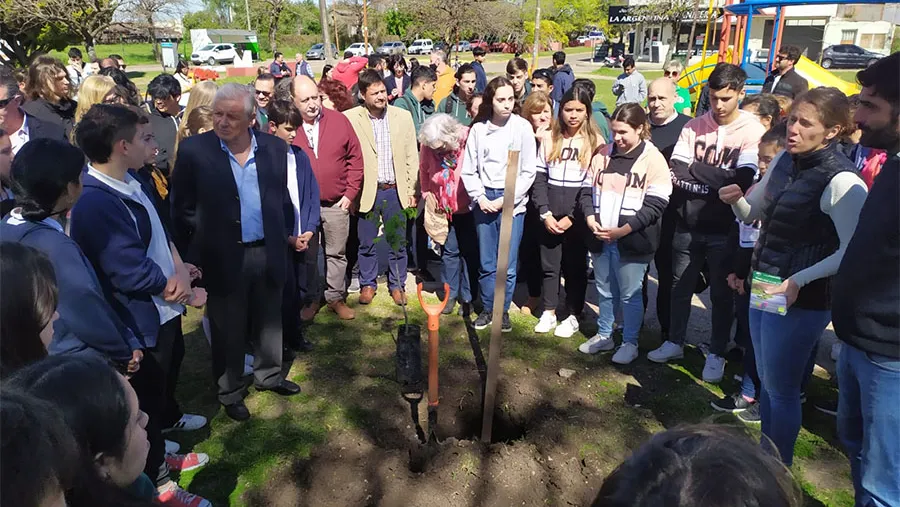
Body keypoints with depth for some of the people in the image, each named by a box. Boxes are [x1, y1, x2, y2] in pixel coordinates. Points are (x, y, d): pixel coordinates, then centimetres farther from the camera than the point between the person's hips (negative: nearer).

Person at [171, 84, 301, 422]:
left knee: (268, 323, 20)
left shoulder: (274, 147, -1)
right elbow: (183, 209, -5)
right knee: (228, 331, 12)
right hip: (224, 258, -3)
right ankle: (230, 393, 31)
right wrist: (195, 257, -5)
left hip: (268, 253, 3)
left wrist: (282, 238, 7)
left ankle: (269, 375, 42)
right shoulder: (194, 150, -10)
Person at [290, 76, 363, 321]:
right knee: (307, 256, 12)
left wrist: (350, 193, -2)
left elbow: (355, 158, 2)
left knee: (337, 254, 12)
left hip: (336, 205, 1)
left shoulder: (339, 121, -2)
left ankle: (336, 297, 28)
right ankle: (311, 299, 28)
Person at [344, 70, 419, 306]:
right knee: (367, 242, 12)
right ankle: (367, 284, 31)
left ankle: (397, 285, 29)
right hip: (367, 191, -1)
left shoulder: (403, 117, 0)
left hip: (396, 190, 2)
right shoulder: (350, 118, -7)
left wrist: (413, 191, 2)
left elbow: (412, 157, 3)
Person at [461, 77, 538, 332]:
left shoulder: (522, 127, -5)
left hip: (512, 201, -2)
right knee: (486, 262, 9)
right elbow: (468, 170, 5)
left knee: (508, 264, 2)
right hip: (484, 199, 2)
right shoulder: (478, 128, 1)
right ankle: (488, 309, 25)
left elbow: (528, 171, -4)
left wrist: (505, 200, -9)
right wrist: (481, 198, -6)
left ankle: (503, 311, 20)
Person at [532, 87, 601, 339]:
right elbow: (540, 179, 4)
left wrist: (572, 217, -11)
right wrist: (545, 213, -8)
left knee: (575, 267, 7)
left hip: (577, 219, -3)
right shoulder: (550, 139, 8)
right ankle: (549, 312, 23)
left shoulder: (595, 142, -1)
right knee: (549, 265, 9)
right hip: (549, 216, 3)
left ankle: (572, 316, 19)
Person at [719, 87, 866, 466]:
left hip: (801, 301, -7)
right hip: (764, 287, 8)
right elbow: (751, 214, 13)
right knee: (767, 381, 20)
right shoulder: (784, 161, 3)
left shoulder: (841, 182, -20)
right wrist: (736, 199, -7)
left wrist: (798, 282, -27)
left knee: (780, 389, 6)